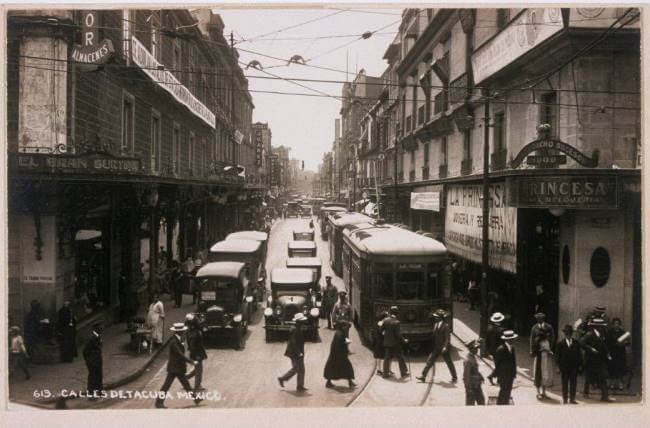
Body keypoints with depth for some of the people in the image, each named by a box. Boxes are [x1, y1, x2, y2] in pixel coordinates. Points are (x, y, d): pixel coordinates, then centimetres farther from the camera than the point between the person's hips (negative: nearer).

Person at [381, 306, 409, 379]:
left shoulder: (385, 320, -2)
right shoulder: (396, 322, -18)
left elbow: (381, 330, 4)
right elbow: (398, 334, -17)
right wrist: (404, 340, -5)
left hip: (387, 343, 5)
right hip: (395, 343, -5)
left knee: (387, 358, 11)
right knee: (400, 358, 6)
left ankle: (385, 373, 12)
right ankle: (403, 373, 11)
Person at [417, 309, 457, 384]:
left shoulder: (445, 326, -13)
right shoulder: (435, 324, 8)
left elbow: (447, 338, -16)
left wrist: (445, 347, -24)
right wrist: (433, 346, 13)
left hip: (443, 348, -7)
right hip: (436, 348, 7)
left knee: (449, 363, 4)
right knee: (429, 361, 3)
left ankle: (454, 378, 18)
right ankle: (423, 376, 5)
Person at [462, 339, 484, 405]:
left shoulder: (473, 357, 9)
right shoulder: (468, 360, -22)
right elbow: (466, 374, -22)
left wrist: (481, 377, 9)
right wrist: (468, 388, -21)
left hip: (477, 385, 10)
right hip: (471, 386, -10)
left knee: (481, 400, 18)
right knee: (470, 403, 2)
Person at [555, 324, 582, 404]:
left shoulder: (576, 343, 5)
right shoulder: (560, 344, 0)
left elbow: (579, 355, 6)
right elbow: (557, 356, 1)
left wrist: (580, 365, -1)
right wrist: (560, 365, -7)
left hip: (574, 367, 1)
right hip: (564, 368, -1)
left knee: (573, 383, 2)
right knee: (565, 383, 5)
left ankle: (572, 399, 10)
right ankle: (565, 399, 13)